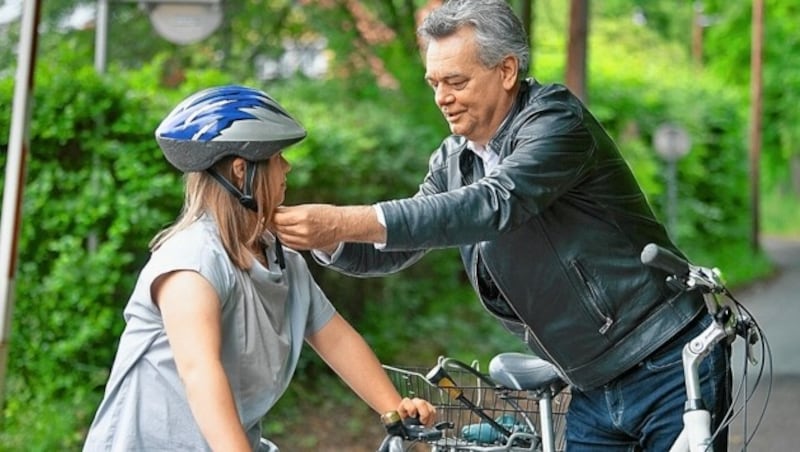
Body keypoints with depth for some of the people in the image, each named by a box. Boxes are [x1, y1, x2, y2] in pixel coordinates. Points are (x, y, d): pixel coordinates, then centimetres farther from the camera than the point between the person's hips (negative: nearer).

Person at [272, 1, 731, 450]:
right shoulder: (453, 162, 5)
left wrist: (346, 222, -38)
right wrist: (322, 236, -15)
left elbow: (493, 206, -33)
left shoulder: (556, 118, -17)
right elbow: (388, 251, 8)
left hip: (669, 370, -7)